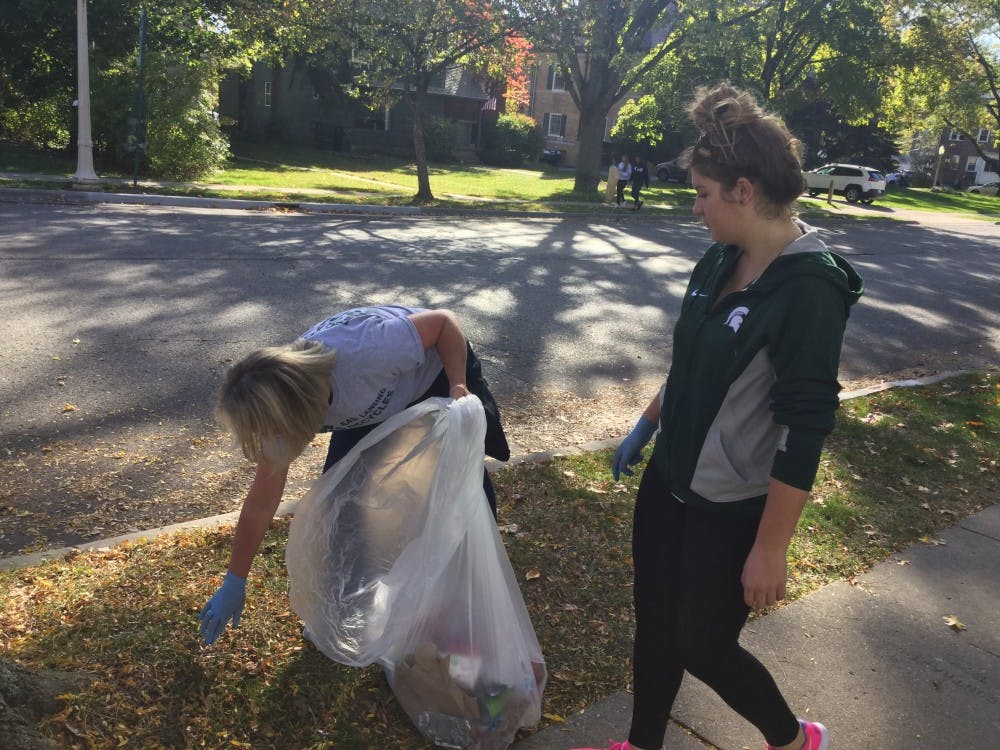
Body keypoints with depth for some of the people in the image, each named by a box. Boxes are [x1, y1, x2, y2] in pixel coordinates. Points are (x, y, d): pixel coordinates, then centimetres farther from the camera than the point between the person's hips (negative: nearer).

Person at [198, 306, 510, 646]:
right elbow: (261, 502, -15)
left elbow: (444, 321, -28)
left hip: (440, 367, -3)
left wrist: (458, 389, -35)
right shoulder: (279, 403, -26)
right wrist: (233, 583, -8)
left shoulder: (365, 353, -46)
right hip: (379, 402, 4)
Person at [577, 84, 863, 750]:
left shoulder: (810, 289, -24)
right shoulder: (721, 262, 0)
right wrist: (646, 425, 20)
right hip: (670, 479, 7)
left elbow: (804, 433, -23)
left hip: (733, 508, -7)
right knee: (654, 621, 18)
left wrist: (770, 549, -20)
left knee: (703, 646, 9)